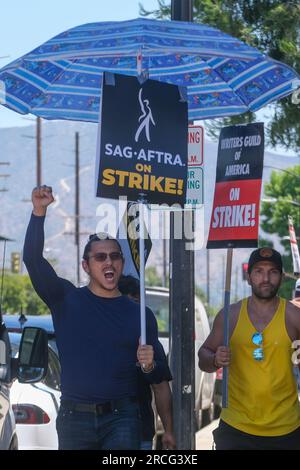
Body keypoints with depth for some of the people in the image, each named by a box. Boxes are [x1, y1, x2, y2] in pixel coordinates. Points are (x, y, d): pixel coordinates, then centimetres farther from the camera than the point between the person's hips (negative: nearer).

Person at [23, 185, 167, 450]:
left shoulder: (140, 314, 7)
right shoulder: (66, 299, 4)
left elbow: (156, 377, 10)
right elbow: (33, 259, -9)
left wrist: (149, 365, -14)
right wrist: (39, 212, -20)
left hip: (121, 417, 0)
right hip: (74, 417, 1)